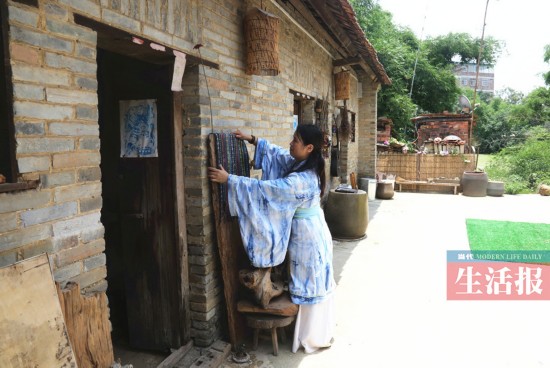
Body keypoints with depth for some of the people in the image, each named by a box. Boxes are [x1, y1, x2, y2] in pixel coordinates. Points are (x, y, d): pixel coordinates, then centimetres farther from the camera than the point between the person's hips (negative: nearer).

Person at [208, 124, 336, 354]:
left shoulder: (302, 179, -29)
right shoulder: (301, 164, -1)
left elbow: (265, 188, -29)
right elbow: (277, 153, 14)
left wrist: (228, 179, -25)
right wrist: (252, 140, 8)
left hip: (308, 237, -10)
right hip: (310, 232, 10)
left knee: (310, 286, 6)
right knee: (314, 284, 21)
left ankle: (315, 337, 24)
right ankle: (320, 330, 39)